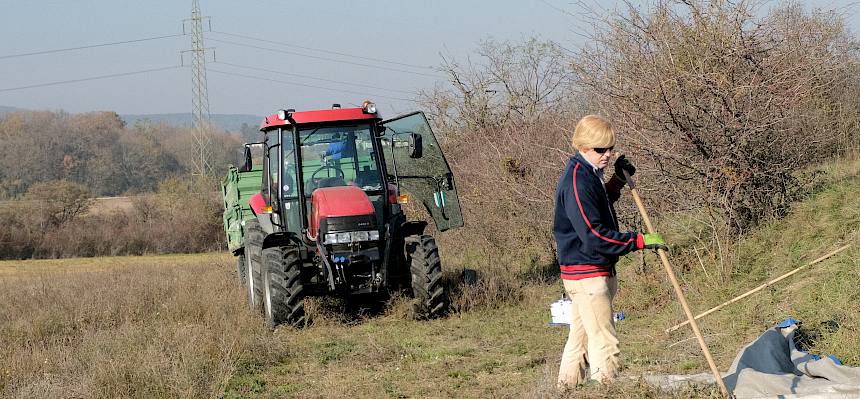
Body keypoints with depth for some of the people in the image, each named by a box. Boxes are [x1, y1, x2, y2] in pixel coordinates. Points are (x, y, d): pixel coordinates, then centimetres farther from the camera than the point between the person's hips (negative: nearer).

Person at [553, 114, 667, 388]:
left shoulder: (587, 174, 11)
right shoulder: (577, 181, -21)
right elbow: (594, 235, -26)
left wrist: (618, 180, 16)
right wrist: (640, 241, -23)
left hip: (584, 272, 11)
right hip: (587, 274, -11)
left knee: (580, 339, 18)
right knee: (604, 345, -10)